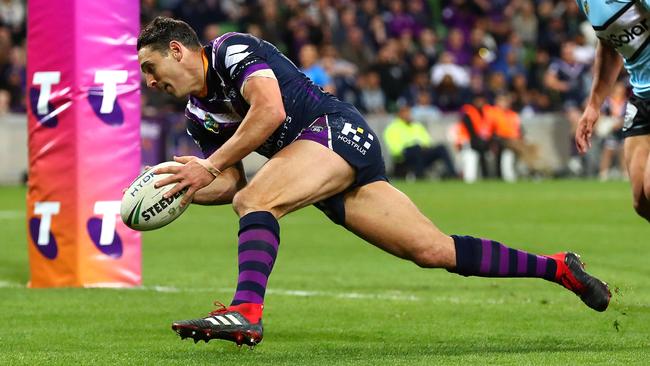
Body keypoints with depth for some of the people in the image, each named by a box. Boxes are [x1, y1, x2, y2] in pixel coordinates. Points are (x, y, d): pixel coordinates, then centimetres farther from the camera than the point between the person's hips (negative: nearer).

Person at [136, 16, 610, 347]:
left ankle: (247, 311, -42)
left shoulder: (230, 48, -7)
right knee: (434, 250, 1)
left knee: (254, 201, -27)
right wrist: (179, 189, 2)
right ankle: (556, 267, 8)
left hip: (338, 128, -9)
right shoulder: (198, 115, 18)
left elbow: (269, 110, -22)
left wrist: (210, 166, -18)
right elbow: (230, 184, 20)